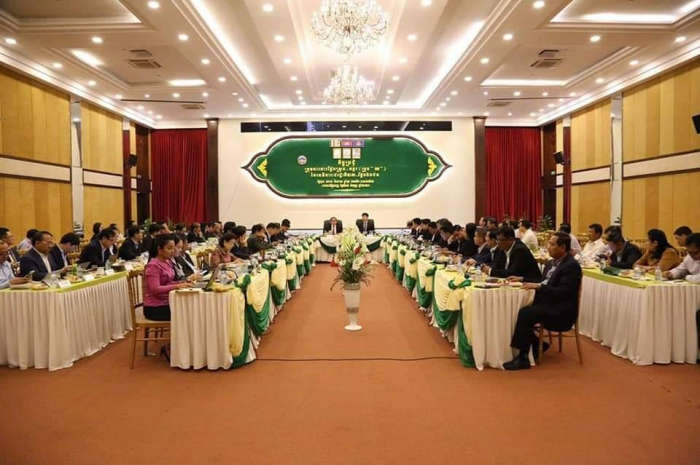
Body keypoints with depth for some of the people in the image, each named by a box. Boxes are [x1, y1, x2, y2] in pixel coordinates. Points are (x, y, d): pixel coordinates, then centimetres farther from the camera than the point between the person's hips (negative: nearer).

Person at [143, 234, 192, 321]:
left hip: (167, 303, 7)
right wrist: (177, 286, -27)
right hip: (155, 308, -7)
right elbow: (155, 289, -21)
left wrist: (183, 283, -1)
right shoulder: (153, 266, -14)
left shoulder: (167, 262, 11)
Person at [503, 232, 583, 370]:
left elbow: (562, 292, -24)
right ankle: (537, 344, 8)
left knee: (525, 314, -26)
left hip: (561, 311, -9)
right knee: (520, 311, -9)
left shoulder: (571, 266, -15)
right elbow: (545, 283, 18)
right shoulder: (554, 262, 12)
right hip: (547, 302, 9)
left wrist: (539, 286, -29)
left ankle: (523, 358, -18)